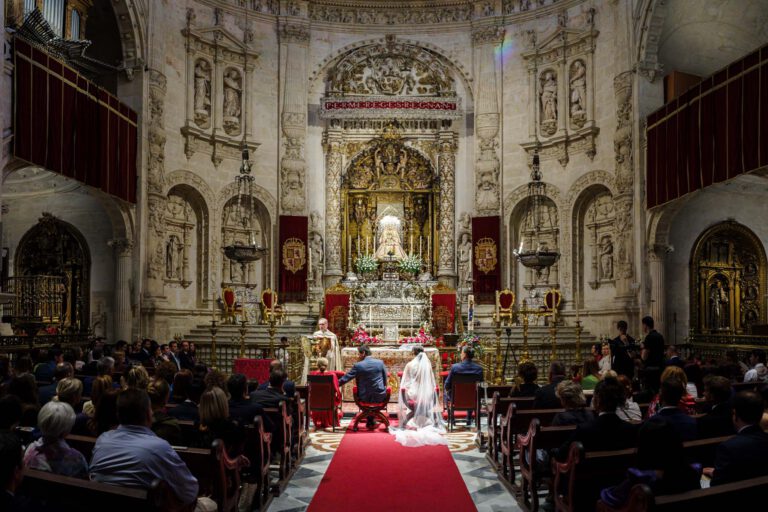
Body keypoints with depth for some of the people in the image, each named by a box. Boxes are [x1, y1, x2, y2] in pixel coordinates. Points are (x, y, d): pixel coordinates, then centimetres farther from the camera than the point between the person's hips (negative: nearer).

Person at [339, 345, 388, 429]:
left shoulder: (358, 365, -9)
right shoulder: (380, 362, -2)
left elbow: (345, 378, -2)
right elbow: (385, 379, 7)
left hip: (365, 397, -1)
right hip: (380, 397, 1)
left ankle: (370, 422, 37)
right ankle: (371, 421, 42)